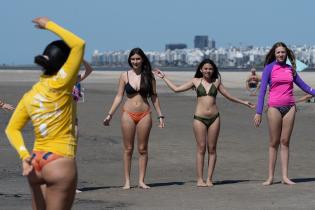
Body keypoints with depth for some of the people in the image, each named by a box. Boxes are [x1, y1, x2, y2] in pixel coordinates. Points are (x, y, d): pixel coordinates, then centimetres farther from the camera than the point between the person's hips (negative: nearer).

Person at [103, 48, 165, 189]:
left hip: (144, 114, 0)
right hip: (128, 114, 0)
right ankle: (127, 181, 6)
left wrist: (160, 115, 5)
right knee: (128, 149, 2)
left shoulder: (149, 76, 3)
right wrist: (110, 115, -2)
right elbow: (119, 96, 4)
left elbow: (154, 97, 8)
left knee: (143, 149, 3)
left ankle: (141, 180, 8)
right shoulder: (125, 76, 2)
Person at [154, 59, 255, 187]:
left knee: (212, 149, 2)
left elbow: (228, 96, 20)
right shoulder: (196, 81, 6)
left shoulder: (216, 82, 10)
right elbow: (176, 89, 9)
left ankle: (209, 179, 5)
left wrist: (243, 102, 25)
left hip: (214, 118, 2)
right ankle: (200, 179, 0)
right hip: (199, 118, -2)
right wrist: (163, 77, 11)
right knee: (201, 148, -3)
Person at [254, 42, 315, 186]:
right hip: (274, 107, -3)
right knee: (274, 143, -1)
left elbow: (303, 86, 19)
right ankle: (270, 177, 3)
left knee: (285, 142, 3)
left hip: (289, 107, 3)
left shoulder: (290, 69, 11)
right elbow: (262, 90, -3)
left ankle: (285, 177, 3)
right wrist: (258, 112, -8)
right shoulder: (269, 68, 0)